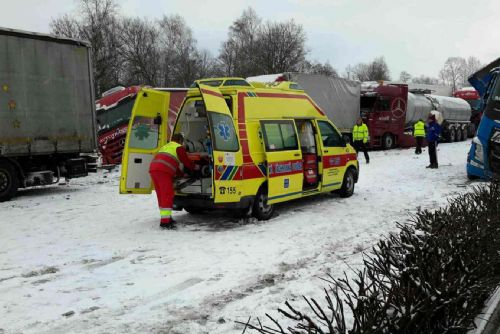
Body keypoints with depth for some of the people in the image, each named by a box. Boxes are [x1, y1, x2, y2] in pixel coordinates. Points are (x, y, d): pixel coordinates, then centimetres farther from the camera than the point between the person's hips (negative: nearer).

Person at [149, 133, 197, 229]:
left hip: (153, 169, 8)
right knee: (168, 195, -7)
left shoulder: (165, 146, 34)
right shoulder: (179, 147, 9)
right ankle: (165, 222, -12)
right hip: (163, 171, -8)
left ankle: (166, 217, 26)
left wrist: (182, 173, 44)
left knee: (162, 196, 16)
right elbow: (186, 161, 10)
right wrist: (194, 167, 29)